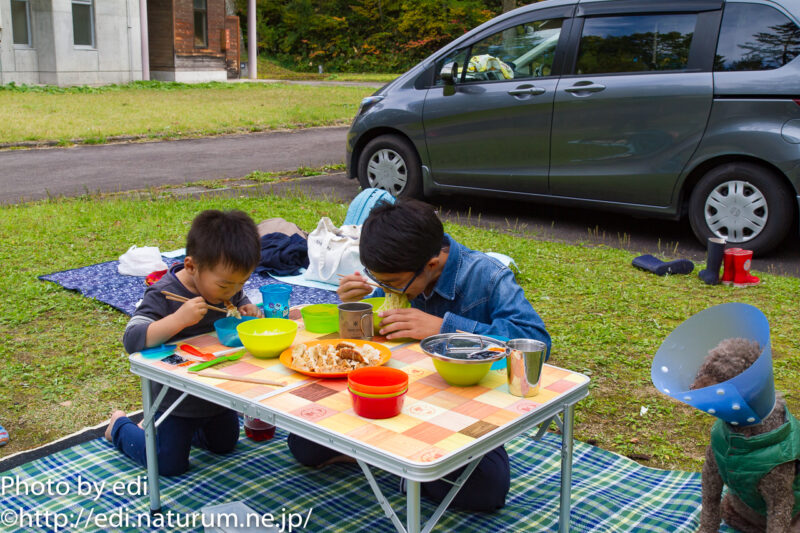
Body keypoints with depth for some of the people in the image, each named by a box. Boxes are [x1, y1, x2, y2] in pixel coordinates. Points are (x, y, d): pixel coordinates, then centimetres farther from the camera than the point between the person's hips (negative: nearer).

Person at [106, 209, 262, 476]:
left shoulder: (227, 284, -11)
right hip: (177, 399, -6)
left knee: (225, 444, 26)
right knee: (170, 465, 7)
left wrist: (248, 311, -14)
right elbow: (132, 340, -37)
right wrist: (179, 319, -48)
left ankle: (157, 424, 44)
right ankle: (121, 427, 32)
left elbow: (241, 302, 11)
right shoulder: (163, 295, -29)